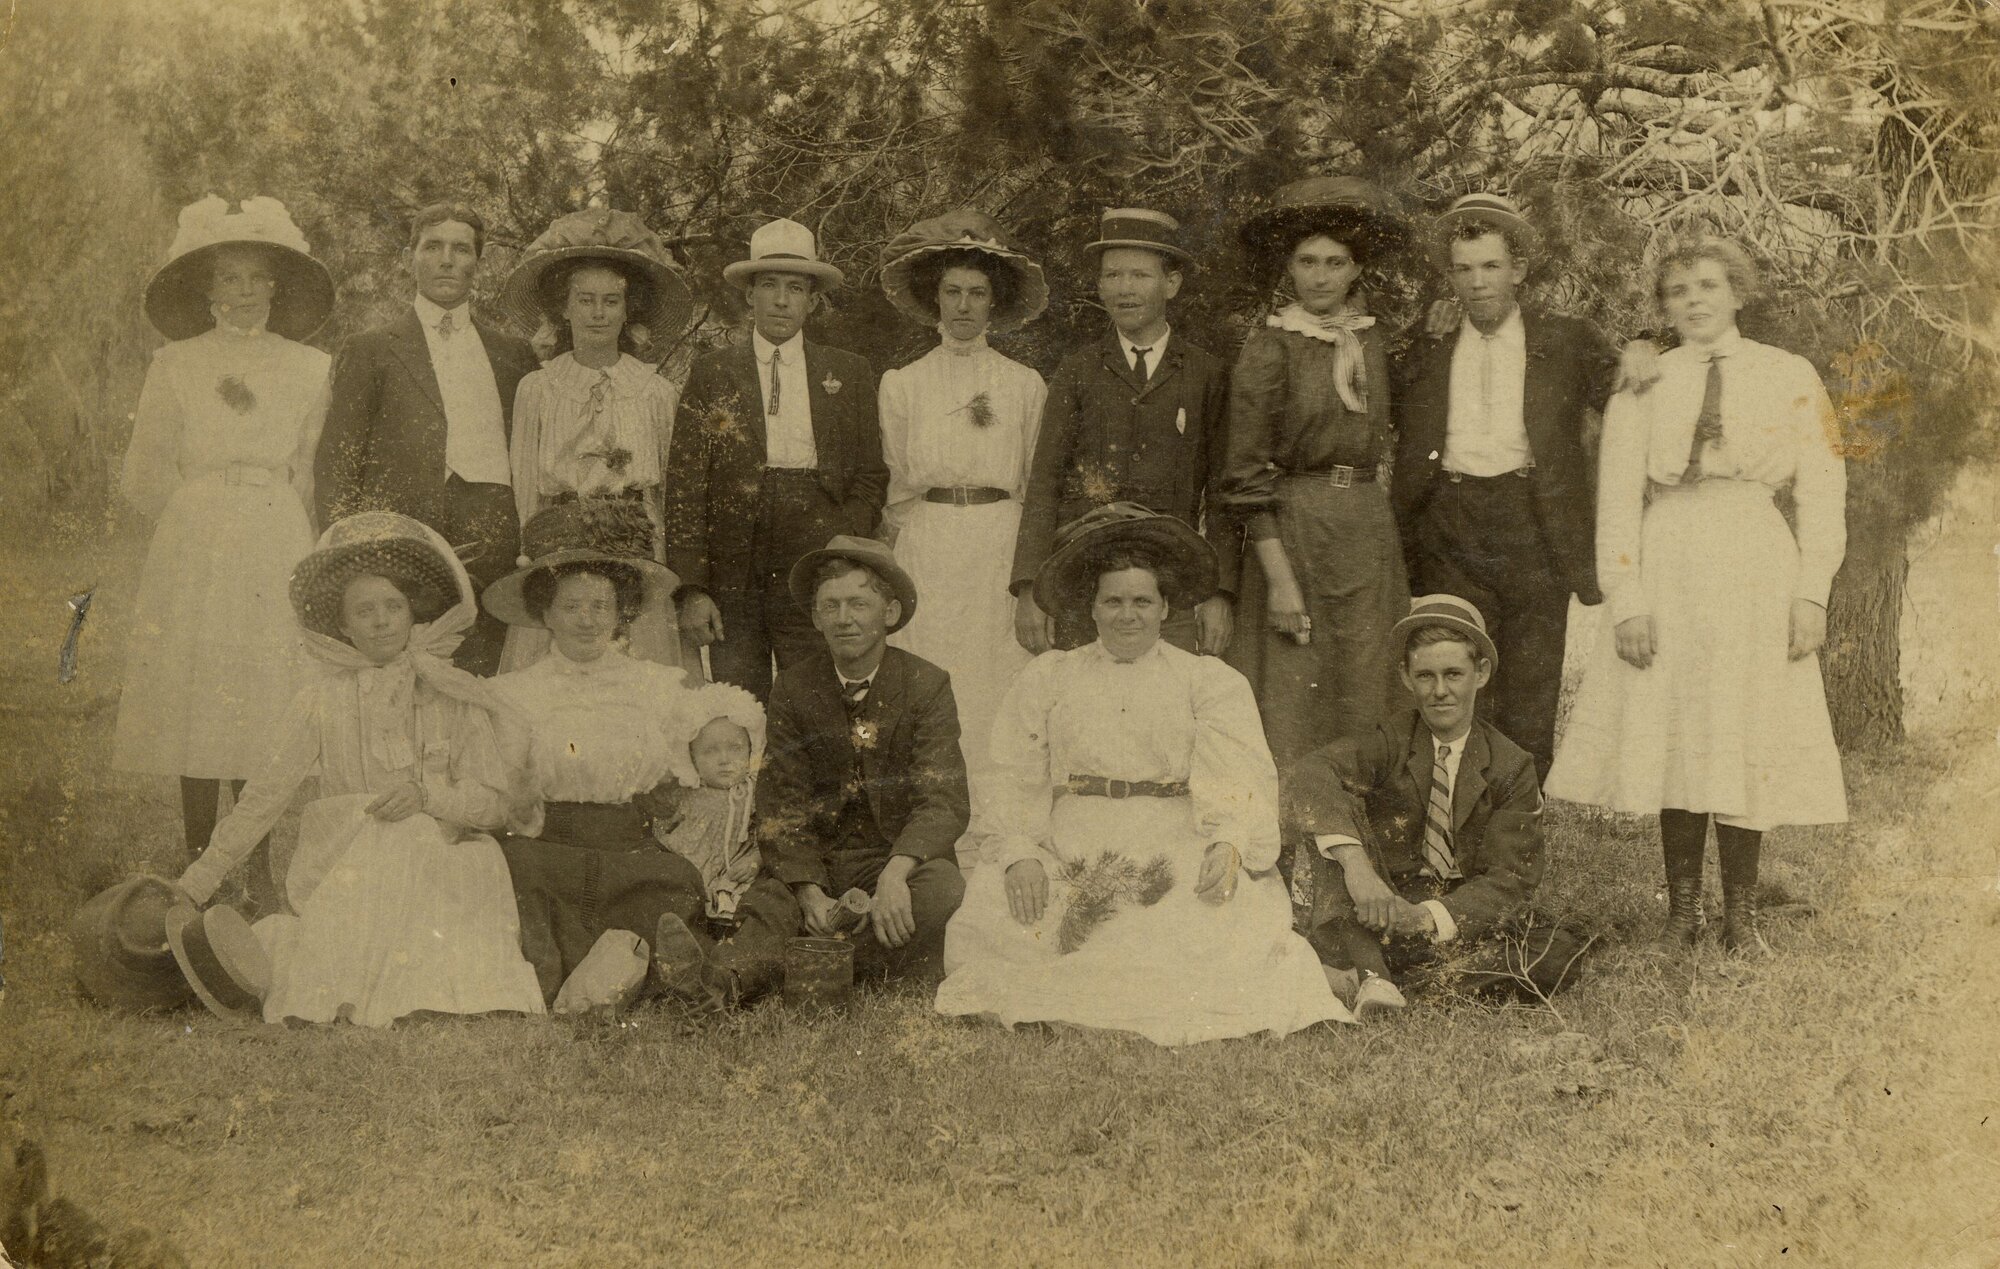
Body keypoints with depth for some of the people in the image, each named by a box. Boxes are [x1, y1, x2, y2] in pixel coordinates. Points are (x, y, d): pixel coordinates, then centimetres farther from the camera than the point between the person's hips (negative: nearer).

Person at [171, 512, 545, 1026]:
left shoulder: (454, 698, 8)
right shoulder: (323, 703, 7)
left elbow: (493, 802, 5)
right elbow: (261, 799, 9)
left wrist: (427, 795, -14)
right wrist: (196, 882, 6)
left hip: (438, 867, 0)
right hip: (346, 879, 0)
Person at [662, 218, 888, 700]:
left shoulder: (850, 375, 11)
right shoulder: (710, 375, 8)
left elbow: (871, 476, 12)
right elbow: (684, 488, 3)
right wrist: (690, 589, -5)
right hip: (732, 582, 0)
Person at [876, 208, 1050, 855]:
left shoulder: (1026, 386, 8)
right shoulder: (901, 385, 9)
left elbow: (1036, 487, 9)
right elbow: (892, 491, 12)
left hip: (1003, 552, 0)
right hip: (925, 552, 0)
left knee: (997, 693, -4)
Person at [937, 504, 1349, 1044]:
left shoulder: (1212, 682, 12)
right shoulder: (1045, 679, 17)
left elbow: (1239, 780, -1)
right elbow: (1019, 784, 9)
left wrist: (1230, 845, -22)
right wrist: (1021, 853, -11)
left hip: (1177, 857, -1)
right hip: (1072, 856, 2)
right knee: (990, 915, -25)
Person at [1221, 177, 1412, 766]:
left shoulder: (1371, 340, 11)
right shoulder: (1270, 347, -6)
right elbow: (1247, 475, -8)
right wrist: (1279, 577, -15)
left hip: (1370, 534, 5)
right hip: (1294, 533, -5)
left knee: (1366, 704, 5)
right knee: (1293, 710, -4)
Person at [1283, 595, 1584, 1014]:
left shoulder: (1510, 768, 0)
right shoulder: (1389, 741, -3)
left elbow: (1509, 881, -8)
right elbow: (1306, 775, -25)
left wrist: (1427, 917, -27)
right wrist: (1354, 863, -43)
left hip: (1462, 923, 1)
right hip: (1380, 913, -1)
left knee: (1561, 955, -25)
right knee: (1334, 817, -24)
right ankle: (1366, 973, -40)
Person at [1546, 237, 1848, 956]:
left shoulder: (1790, 378, 8)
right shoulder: (1642, 385, 8)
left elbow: (1821, 492, 5)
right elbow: (1617, 498, 3)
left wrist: (1811, 594, -4)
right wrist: (1625, 598, -7)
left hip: (1756, 571, 0)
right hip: (1666, 568, 1)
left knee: (1747, 741, 1)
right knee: (1671, 734, 1)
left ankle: (1740, 913, 12)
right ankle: (1682, 909, 12)